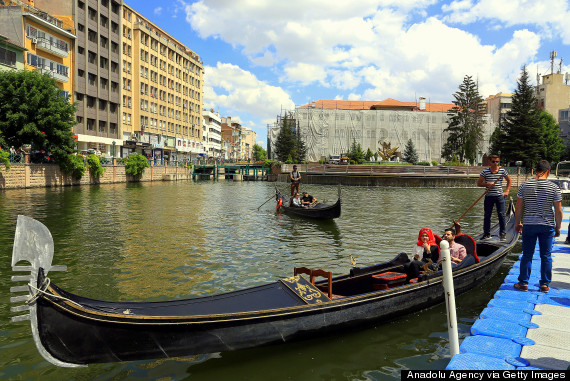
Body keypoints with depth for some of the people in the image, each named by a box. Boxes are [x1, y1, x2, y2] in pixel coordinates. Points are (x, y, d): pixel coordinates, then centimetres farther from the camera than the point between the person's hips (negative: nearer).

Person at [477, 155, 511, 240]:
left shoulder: (503, 171, 3)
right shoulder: (485, 172, 0)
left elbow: (509, 181, 16)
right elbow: (479, 183, 2)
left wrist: (507, 191, 6)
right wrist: (487, 184, -14)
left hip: (499, 196, 0)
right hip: (489, 196, 0)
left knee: (501, 215, -2)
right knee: (487, 215, 4)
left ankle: (502, 233, 10)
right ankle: (487, 233, 15)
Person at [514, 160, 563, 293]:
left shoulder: (525, 185, -4)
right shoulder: (554, 187, -6)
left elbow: (518, 208, 0)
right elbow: (558, 211, -4)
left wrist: (517, 223, 12)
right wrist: (558, 227, 8)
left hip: (529, 225, 0)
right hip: (548, 226, 0)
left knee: (527, 255, 8)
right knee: (546, 256, 10)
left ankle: (523, 283, 14)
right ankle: (545, 285, 17)